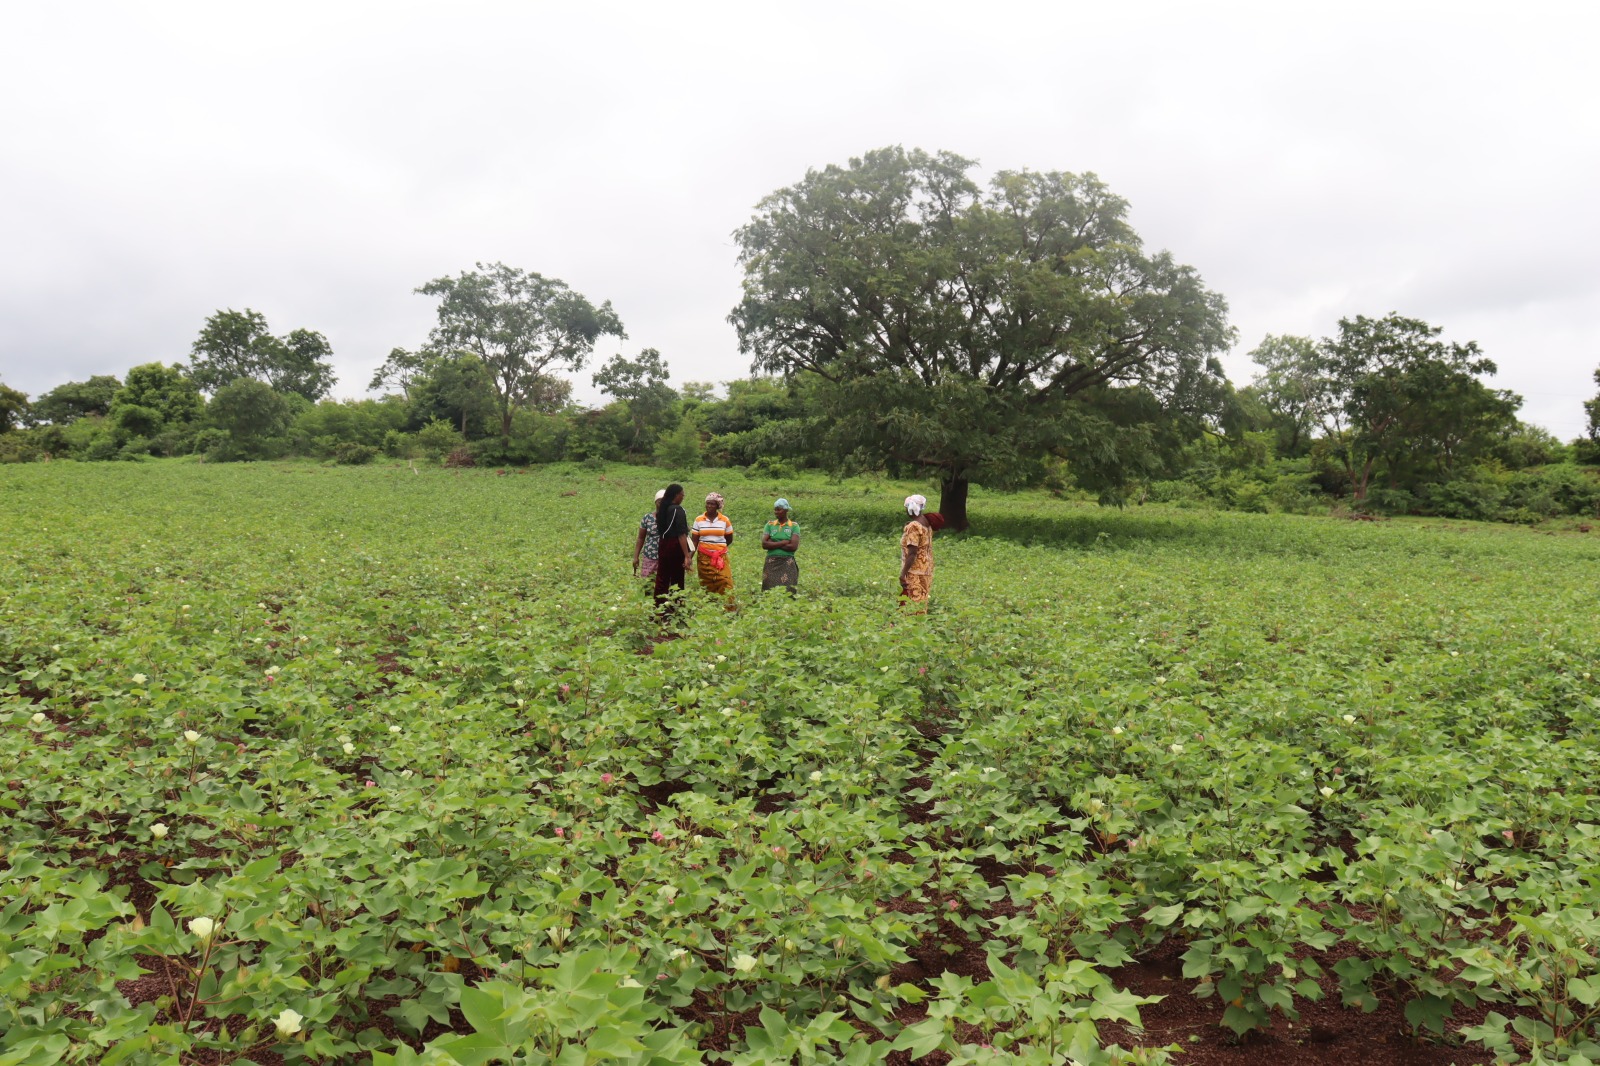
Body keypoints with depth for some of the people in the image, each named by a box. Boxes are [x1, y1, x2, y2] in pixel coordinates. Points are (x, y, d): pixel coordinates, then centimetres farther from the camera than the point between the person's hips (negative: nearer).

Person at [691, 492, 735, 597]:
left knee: (725, 584, -11)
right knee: (707, 586, 2)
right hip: (704, 558, 1)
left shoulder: (725, 520, 2)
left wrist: (718, 548, 8)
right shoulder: (699, 520, 3)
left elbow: (729, 539, 14)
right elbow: (694, 541, 3)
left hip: (721, 558, 0)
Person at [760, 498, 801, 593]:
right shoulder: (769, 525, 9)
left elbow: (794, 546, -9)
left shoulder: (794, 526, 3)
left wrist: (773, 544, -6)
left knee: (788, 591, -7)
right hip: (771, 563, 2)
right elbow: (764, 544, -4)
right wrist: (783, 542, -9)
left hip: (788, 563, -1)